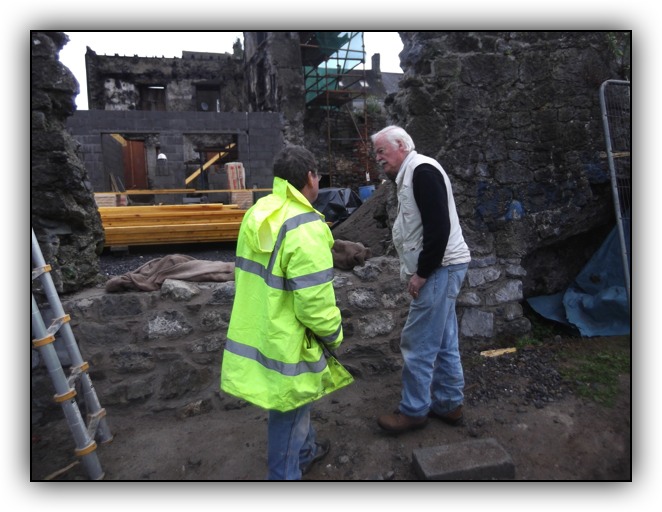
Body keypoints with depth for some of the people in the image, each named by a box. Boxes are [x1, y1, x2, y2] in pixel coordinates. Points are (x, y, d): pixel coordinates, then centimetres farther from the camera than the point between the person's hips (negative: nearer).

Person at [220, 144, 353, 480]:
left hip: (256, 329, 9)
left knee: (297, 400, 29)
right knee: (289, 412, 12)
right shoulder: (305, 227, -24)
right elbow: (315, 301, -25)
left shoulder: (258, 214, 3)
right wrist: (334, 335, -6)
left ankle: (305, 450, 52)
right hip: (286, 340, -9)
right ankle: (285, 475, 32)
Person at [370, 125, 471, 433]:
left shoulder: (422, 170, -14)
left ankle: (413, 411, 13)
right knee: (443, 341, 16)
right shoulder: (410, 175, 17)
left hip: (441, 268, -10)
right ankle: (449, 404, 29)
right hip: (440, 269, 10)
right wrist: (418, 271, 13)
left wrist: (422, 272, -18)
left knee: (418, 343, -2)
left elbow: (439, 226, -23)